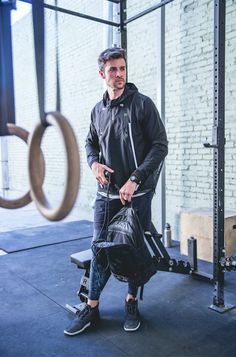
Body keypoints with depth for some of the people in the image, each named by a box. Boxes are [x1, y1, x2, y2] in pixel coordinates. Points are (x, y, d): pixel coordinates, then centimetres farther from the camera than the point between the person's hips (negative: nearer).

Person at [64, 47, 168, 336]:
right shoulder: (98, 110, 8)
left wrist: (135, 179, -16)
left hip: (138, 193, -3)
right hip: (106, 194, 4)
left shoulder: (142, 104, -6)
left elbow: (160, 145, -9)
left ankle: (132, 303, 30)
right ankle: (92, 308, 23)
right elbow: (90, 143, 22)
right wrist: (93, 163, -1)